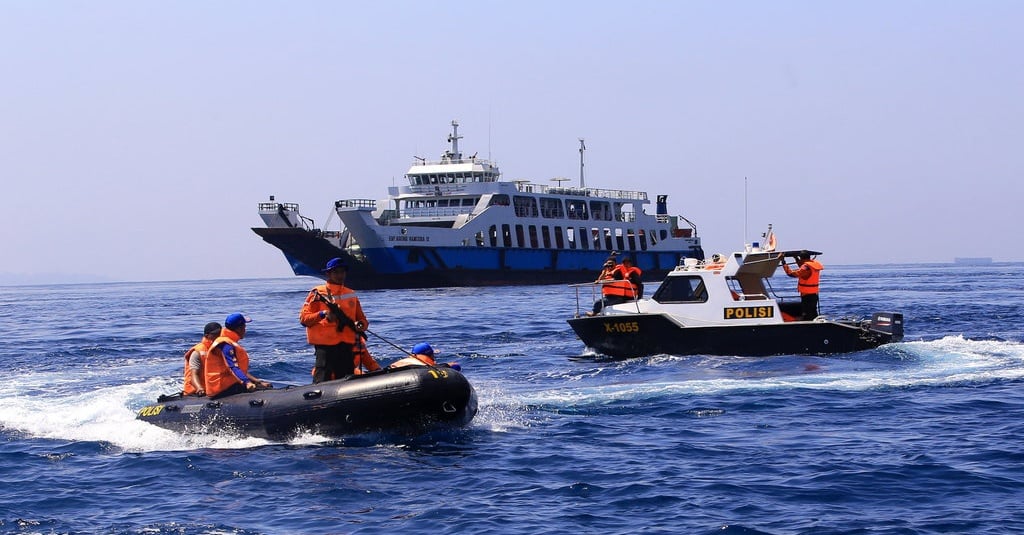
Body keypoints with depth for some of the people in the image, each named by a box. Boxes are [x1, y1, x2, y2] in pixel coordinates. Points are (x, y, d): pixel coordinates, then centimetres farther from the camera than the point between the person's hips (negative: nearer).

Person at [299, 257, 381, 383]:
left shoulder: (351, 295, 17)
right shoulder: (318, 293, 2)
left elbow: (362, 319, 19)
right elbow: (303, 318, -3)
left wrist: (361, 325, -5)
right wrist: (322, 315, -19)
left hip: (348, 346, 5)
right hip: (325, 345, -5)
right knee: (323, 383, -12)